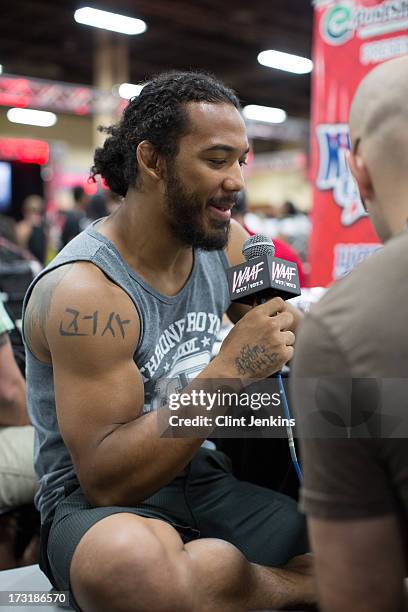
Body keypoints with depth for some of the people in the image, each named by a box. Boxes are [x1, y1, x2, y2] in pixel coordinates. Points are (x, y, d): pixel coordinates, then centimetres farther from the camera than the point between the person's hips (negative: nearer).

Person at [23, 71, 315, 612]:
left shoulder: (226, 243, 0)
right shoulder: (84, 290, -21)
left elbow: (292, 341, 16)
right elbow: (106, 481, -23)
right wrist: (230, 370, -29)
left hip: (203, 477, 4)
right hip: (98, 505, -3)